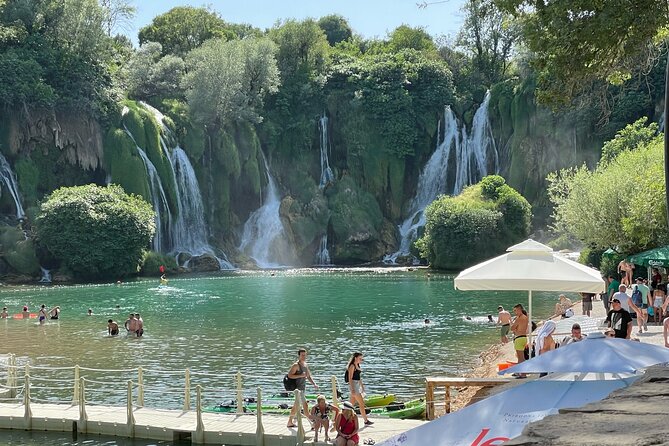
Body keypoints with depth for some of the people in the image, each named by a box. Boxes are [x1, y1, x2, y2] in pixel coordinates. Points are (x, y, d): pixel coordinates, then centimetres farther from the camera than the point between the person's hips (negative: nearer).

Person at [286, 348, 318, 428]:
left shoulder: (305, 364, 13)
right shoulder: (296, 365, -13)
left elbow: (308, 376, 18)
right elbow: (289, 375, -20)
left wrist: (314, 384, 4)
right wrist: (300, 375, -26)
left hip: (302, 388, 10)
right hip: (298, 388, -10)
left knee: (296, 406, 16)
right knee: (305, 405, -12)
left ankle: (290, 422, 26)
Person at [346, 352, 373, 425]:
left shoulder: (358, 366, 15)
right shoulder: (352, 366, -12)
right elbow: (350, 378, -16)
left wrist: (362, 387, 22)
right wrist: (352, 390, -21)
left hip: (358, 385, 9)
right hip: (353, 385, -9)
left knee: (352, 404, 10)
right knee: (361, 404, -7)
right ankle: (366, 420, -3)